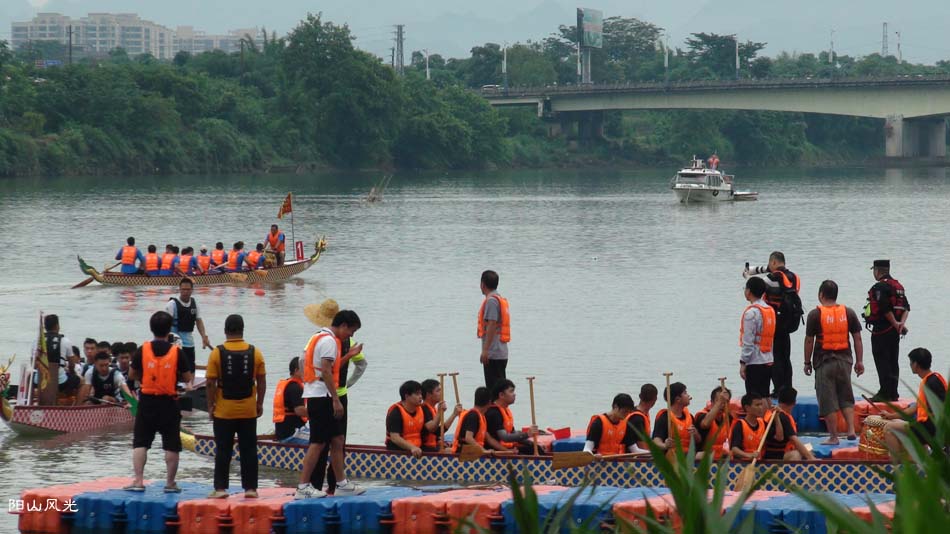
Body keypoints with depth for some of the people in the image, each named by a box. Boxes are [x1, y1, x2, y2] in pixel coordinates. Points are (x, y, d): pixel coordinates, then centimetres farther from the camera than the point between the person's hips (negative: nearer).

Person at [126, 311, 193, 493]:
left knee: (140, 443, 6)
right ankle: (170, 483, 9)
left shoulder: (142, 350, -4)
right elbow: (187, 378, 0)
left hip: (147, 402, 1)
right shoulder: (176, 352, -6)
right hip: (169, 403, -1)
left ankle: (138, 481, -2)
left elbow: (133, 375, 5)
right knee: (171, 445, 6)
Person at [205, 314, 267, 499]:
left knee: (223, 451, 4)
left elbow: (211, 383, -8)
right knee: (248, 450, 7)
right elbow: (261, 381, 2)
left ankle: (220, 488, 3)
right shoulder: (255, 352, -2)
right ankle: (250, 488, 8)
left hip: (224, 411, -1)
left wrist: (210, 406, 2)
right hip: (248, 410, 2)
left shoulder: (217, 353, -8)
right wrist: (260, 404, 12)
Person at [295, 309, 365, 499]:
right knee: (318, 443, -8)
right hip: (322, 396, -10)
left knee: (338, 440, 13)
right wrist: (336, 400, -20)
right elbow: (326, 372, -20)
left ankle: (342, 484, 18)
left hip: (313, 396, 10)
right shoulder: (329, 341, -12)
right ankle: (303, 487, -8)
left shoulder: (319, 337, 19)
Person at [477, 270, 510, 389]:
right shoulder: (501, 299, 17)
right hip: (501, 353, 10)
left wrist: (485, 350, -21)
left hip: (493, 354, -10)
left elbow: (492, 325, -20)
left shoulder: (491, 300, -13)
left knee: (494, 388, -10)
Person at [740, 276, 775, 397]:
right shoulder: (770, 310, 11)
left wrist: (743, 363, -12)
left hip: (754, 364, -8)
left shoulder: (751, 312, -13)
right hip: (768, 362, 8)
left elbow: (748, 341, -16)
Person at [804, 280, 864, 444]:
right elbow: (857, 338, 6)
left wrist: (807, 362, 5)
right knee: (846, 398, 15)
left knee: (828, 401, 1)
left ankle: (833, 436, 2)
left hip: (824, 362, -3)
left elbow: (809, 341, -4)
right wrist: (859, 361, 11)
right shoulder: (848, 313, 4)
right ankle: (851, 430, 3)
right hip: (844, 360, 3)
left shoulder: (815, 314, -6)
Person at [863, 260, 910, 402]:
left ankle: (885, 393, -8)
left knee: (882, 363, -6)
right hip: (894, 331, 9)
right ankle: (893, 393, 14)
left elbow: (885, 308, -21)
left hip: (881, 330, -9)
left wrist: (895, 323, -11)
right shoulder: (898, 286, 15)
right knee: (893, 363, 12)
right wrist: (902, 322, -3)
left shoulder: (880, 287, -14)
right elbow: (906, 307, 9)